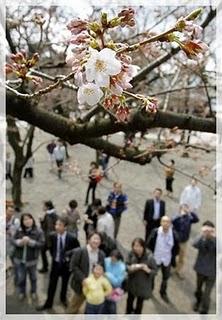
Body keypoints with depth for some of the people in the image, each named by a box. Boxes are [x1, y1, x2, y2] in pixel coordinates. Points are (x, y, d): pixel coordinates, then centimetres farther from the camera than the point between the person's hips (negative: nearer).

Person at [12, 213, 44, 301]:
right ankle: (22, 292, 43)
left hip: (32, 260, -1)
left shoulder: (38, 231, -16)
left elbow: (41, 243, -18)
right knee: (21, 277, 17)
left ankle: (33, 292, 44)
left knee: (33, 277, 20)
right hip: (19, 259, 2)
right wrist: (20, 242, -24)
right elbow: (13, 241, -4)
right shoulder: (19, 231, -9)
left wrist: (30, 242, -28)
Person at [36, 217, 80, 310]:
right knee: (52, 284, 10)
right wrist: (53, 256, 3)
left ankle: (63, 298, 45)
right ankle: (48, 303, 29)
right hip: (56, 263, 1)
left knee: (65, 283, 19)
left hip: (66, 264, -1)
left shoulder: (72, 238, -23)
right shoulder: (52, 236, -14)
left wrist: (70, 257, -7)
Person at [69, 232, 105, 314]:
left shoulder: (101, 254, -2)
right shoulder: (79, 252, -17)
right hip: (81, 283, -4)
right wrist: (82, 278, -23)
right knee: (76, 302, 17)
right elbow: (73, 266, -16)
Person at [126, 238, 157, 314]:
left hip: (143, 284, -2)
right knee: (130, 299, 27)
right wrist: (130, 268, -28)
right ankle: (129, 312, 58)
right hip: (132, 282, 3)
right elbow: (127, 265, -7)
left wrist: (148, 270, -35)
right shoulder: (131, 254, -22)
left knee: (140, 301, 20)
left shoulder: (149, 257, -28)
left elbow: (155, 271, -17)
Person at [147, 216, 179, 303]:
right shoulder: (155, 232, -21)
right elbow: (149, 244, -9)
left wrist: (173, 257, -1)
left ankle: (163, 293, 46)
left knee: (166, 277, 19)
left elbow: (176, 248, -2)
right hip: (155, 259, -1)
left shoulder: (174, 234, -17)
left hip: (167, 260, 1)